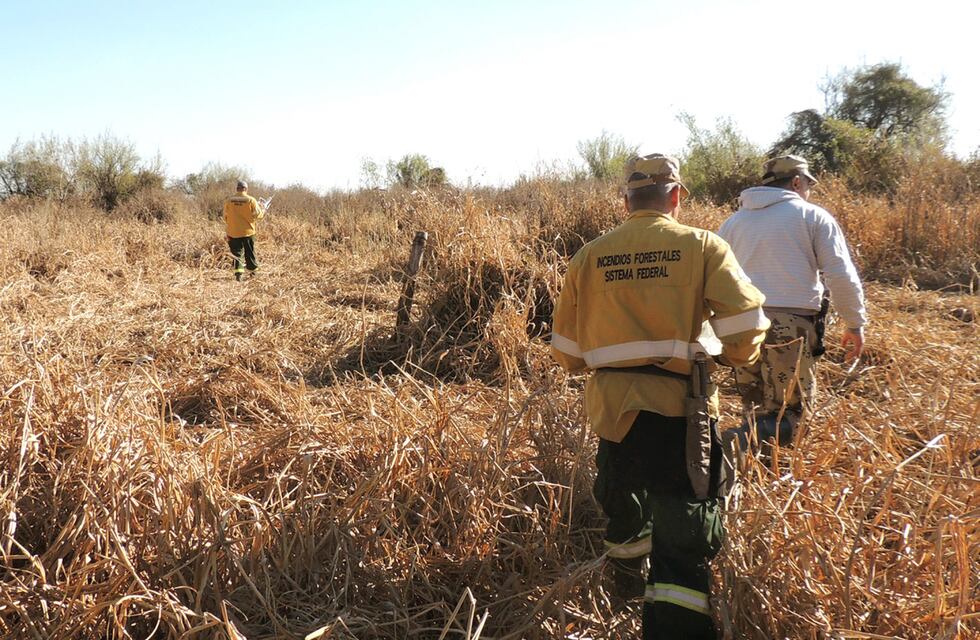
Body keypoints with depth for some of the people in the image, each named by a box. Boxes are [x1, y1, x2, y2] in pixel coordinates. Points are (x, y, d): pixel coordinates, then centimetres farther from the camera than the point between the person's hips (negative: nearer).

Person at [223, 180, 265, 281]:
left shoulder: (229, 201, -2)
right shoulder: (251, 200, -9)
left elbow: (226, 217, 5)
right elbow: (257, 215, -7)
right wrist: (263, 212, 15)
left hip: (234, 232, 1)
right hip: (248, 232, -1)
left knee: (237, 253, 5)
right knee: (250, 253, 12)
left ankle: (238, 273, -9)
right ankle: (253, 272, 23)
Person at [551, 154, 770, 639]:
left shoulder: (590, 256, 5)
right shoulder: (703, 247, -3)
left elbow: (567, 351, 9)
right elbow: (745, 325, -10)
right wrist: (735, 358, 11)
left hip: (612, 405, 4)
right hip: (679, 405, -4)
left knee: (622, 506, 28)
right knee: (684, 534, 3)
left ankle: (628, 589, 51)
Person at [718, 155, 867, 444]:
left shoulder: (734, 222, 19)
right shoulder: (813, 217, 7)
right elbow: (842, 276, -1)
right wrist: (855, 323, 9)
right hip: (792, 325, -4)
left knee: (756, 414, 15)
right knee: (790, 414, 0)